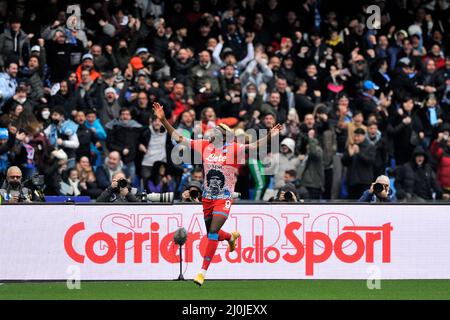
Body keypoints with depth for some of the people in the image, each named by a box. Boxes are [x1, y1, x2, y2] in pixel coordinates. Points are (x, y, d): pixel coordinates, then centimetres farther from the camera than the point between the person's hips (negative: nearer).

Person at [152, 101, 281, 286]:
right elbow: (178, 138, 4)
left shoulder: (233, 149, -8)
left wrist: (269, 137, -37)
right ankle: (231, 237, 50)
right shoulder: (205, 146, 2)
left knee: (213, 232, -16)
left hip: (224, 199, -5)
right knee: (212, 234, 15)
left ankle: (203, 271, -12)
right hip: (207, 198, 5)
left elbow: (252, 146, -21)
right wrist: (163, 120, -2)